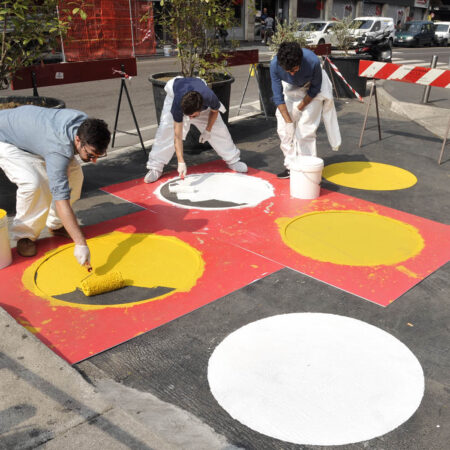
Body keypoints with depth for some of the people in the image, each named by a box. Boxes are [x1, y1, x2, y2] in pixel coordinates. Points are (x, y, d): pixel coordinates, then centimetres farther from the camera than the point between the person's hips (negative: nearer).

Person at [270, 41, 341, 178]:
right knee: (284, 129, -1)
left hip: (311, 91, -3)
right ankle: (291, 166, 11)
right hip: (289, 89, 3)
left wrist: (301, 106, -12)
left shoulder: (313, 61, -37)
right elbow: (278, 95, -24)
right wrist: (288, 120, -30)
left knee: (305, 130, -11)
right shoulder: (275, 64, -31)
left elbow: (315, 88, -18)